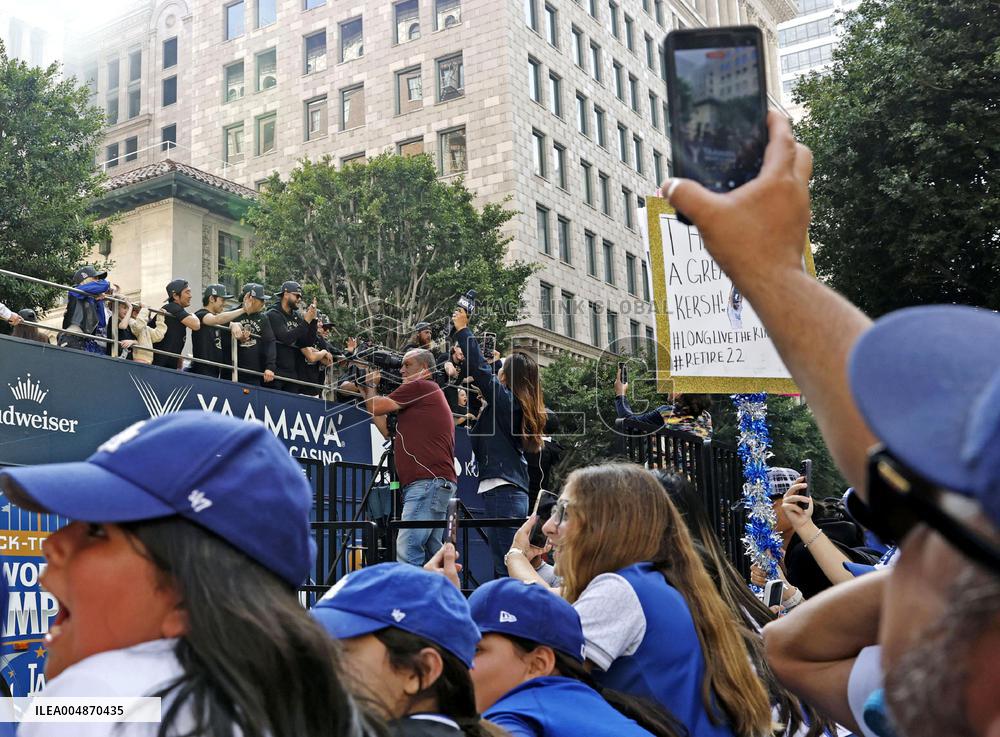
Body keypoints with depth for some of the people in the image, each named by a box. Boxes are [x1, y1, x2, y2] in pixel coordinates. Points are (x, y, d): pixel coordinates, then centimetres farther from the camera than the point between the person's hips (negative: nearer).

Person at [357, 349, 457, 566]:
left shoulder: (421, 386, -1)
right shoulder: (431, 394, 28)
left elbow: (377, 408, -2)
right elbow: (387, 429, 27)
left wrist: (370, 387, 18)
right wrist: (367, 394, 29)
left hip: (429, 481, -10)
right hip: (436, 482, 10)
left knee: (407, 549, -19)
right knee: (431, 555, 8)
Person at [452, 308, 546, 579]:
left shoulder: (504, 398, -6)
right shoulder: (520, 405, 17)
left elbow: (479, 368, -10)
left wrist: (463, 330, 1)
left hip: (501, 488, -9)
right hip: (517, 488, 9)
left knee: (505, 564, -12)